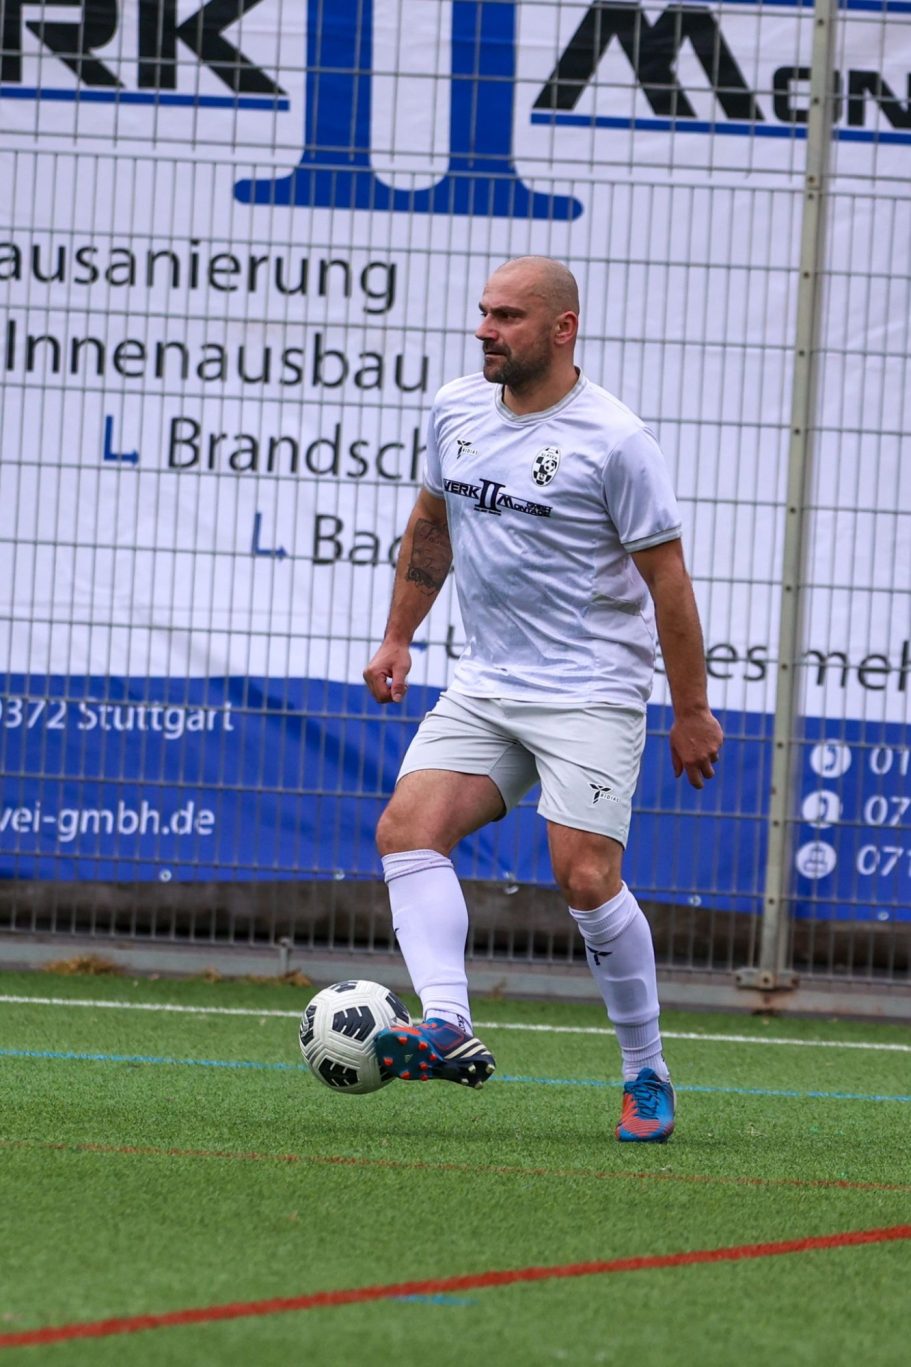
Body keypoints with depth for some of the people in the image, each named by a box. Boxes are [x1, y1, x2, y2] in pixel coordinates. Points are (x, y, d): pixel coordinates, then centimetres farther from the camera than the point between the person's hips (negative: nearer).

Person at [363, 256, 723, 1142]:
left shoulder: (612, 440, -12)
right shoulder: (455, 413, 7)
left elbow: (666, 577, -8)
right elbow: (431, 527, 24)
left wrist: (691, 712, -7)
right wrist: (397, 640, 21)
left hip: (591, 695, -6)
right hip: (483, 688, 6)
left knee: (586, 877, -14)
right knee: (407, 827, -16)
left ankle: (647, 1077, 3)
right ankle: (448, 1030, -27)